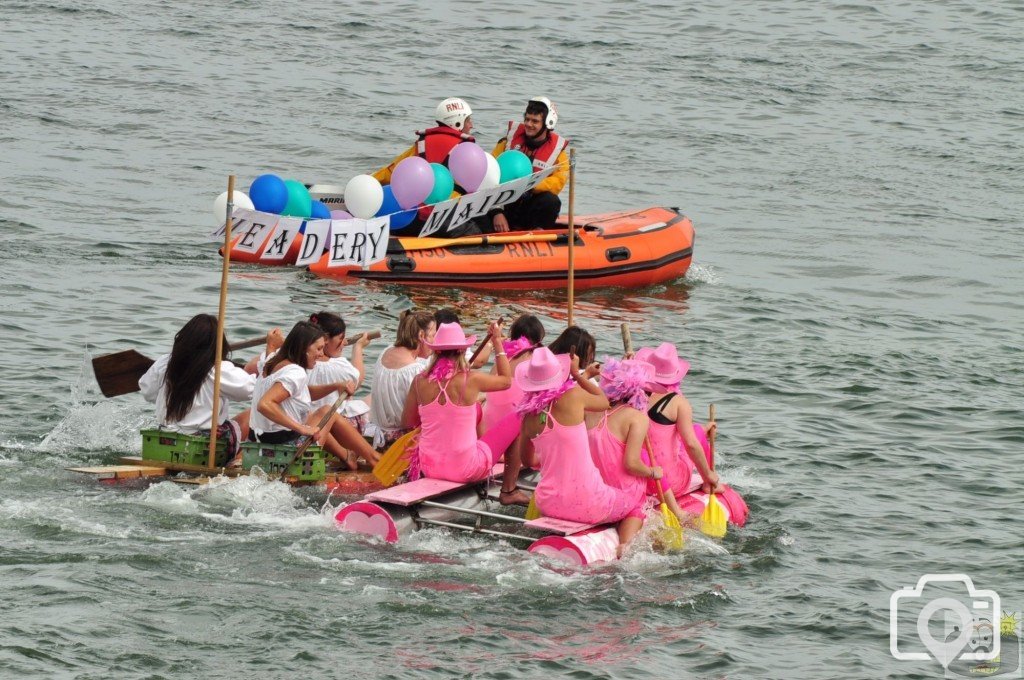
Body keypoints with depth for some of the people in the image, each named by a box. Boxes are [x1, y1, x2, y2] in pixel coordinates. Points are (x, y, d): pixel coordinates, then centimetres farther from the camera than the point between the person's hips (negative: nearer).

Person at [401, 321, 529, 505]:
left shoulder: (420, 381, -7)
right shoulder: (471, 380, -16)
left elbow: (408, 422, 7)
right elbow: (506, 380, 4)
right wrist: (497, 342, 10)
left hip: (428, 467, 5)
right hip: (465, 468, -5)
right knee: (516, 422, 16)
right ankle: (509, 491, 24)